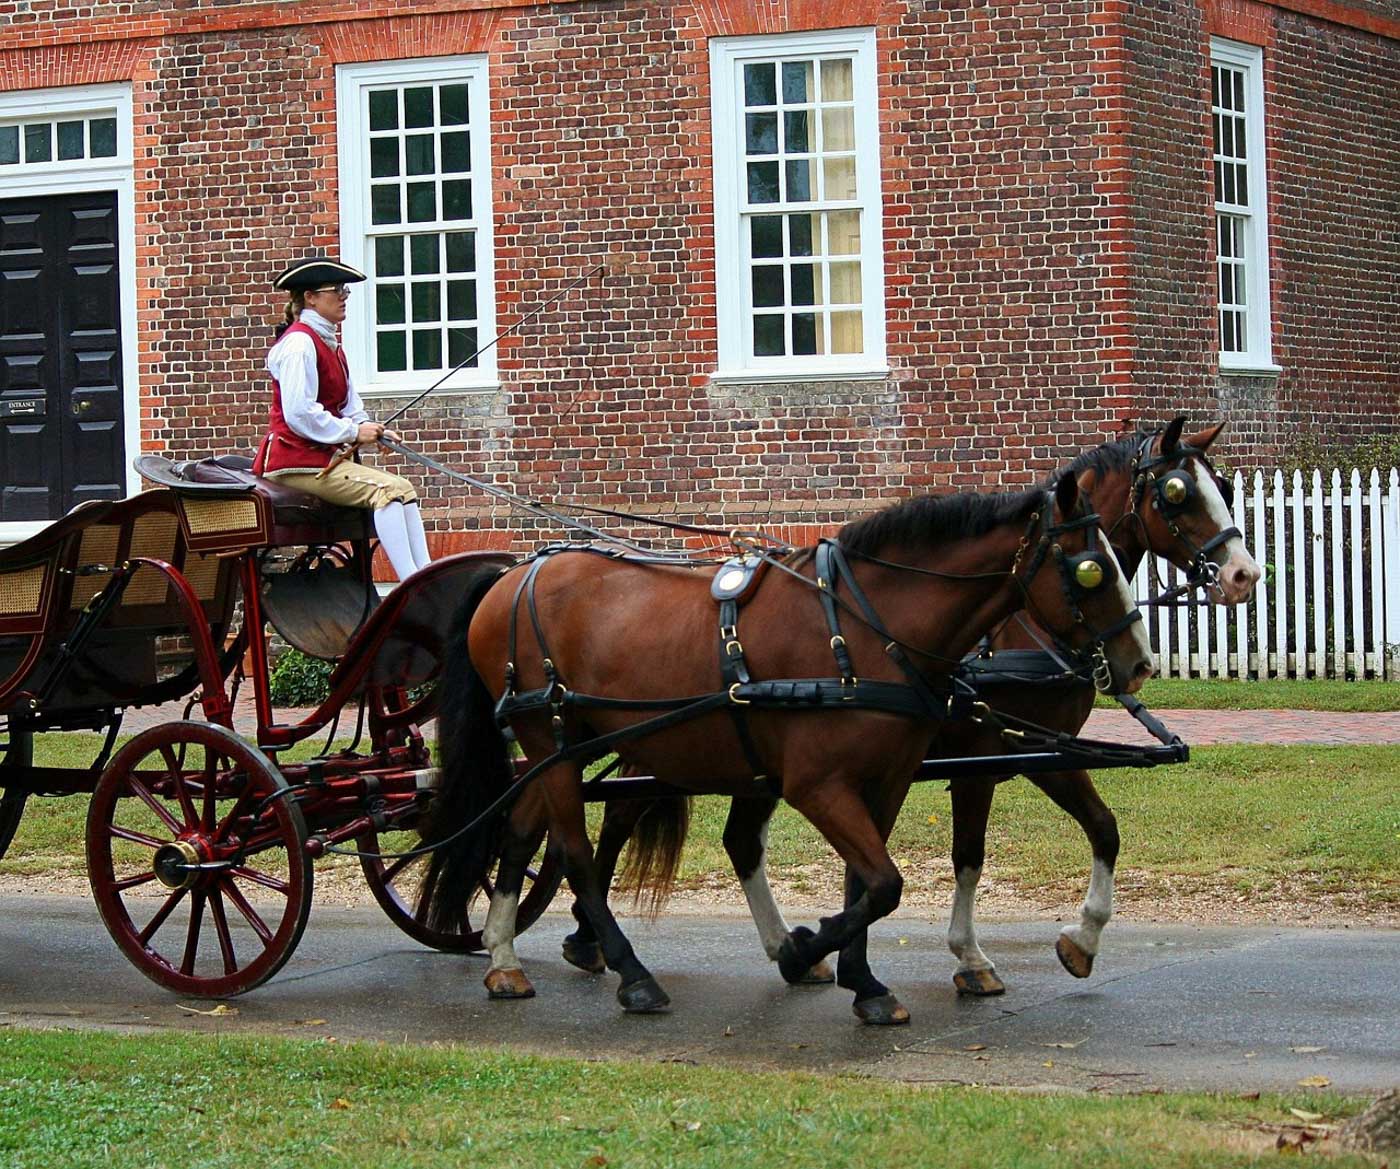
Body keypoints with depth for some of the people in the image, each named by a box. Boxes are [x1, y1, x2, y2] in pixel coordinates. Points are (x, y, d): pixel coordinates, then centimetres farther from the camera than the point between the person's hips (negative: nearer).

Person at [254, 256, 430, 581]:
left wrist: (370, 430, -1)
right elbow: (299, 415, -20)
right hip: (296, 460, -9)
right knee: (386, 490, -24)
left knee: (403, 488, -6)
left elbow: (348, 404, 19)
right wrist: (353, 432, -15)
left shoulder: (328, 344, 19)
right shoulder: (298, 343, -13)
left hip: (323, 455, 9)